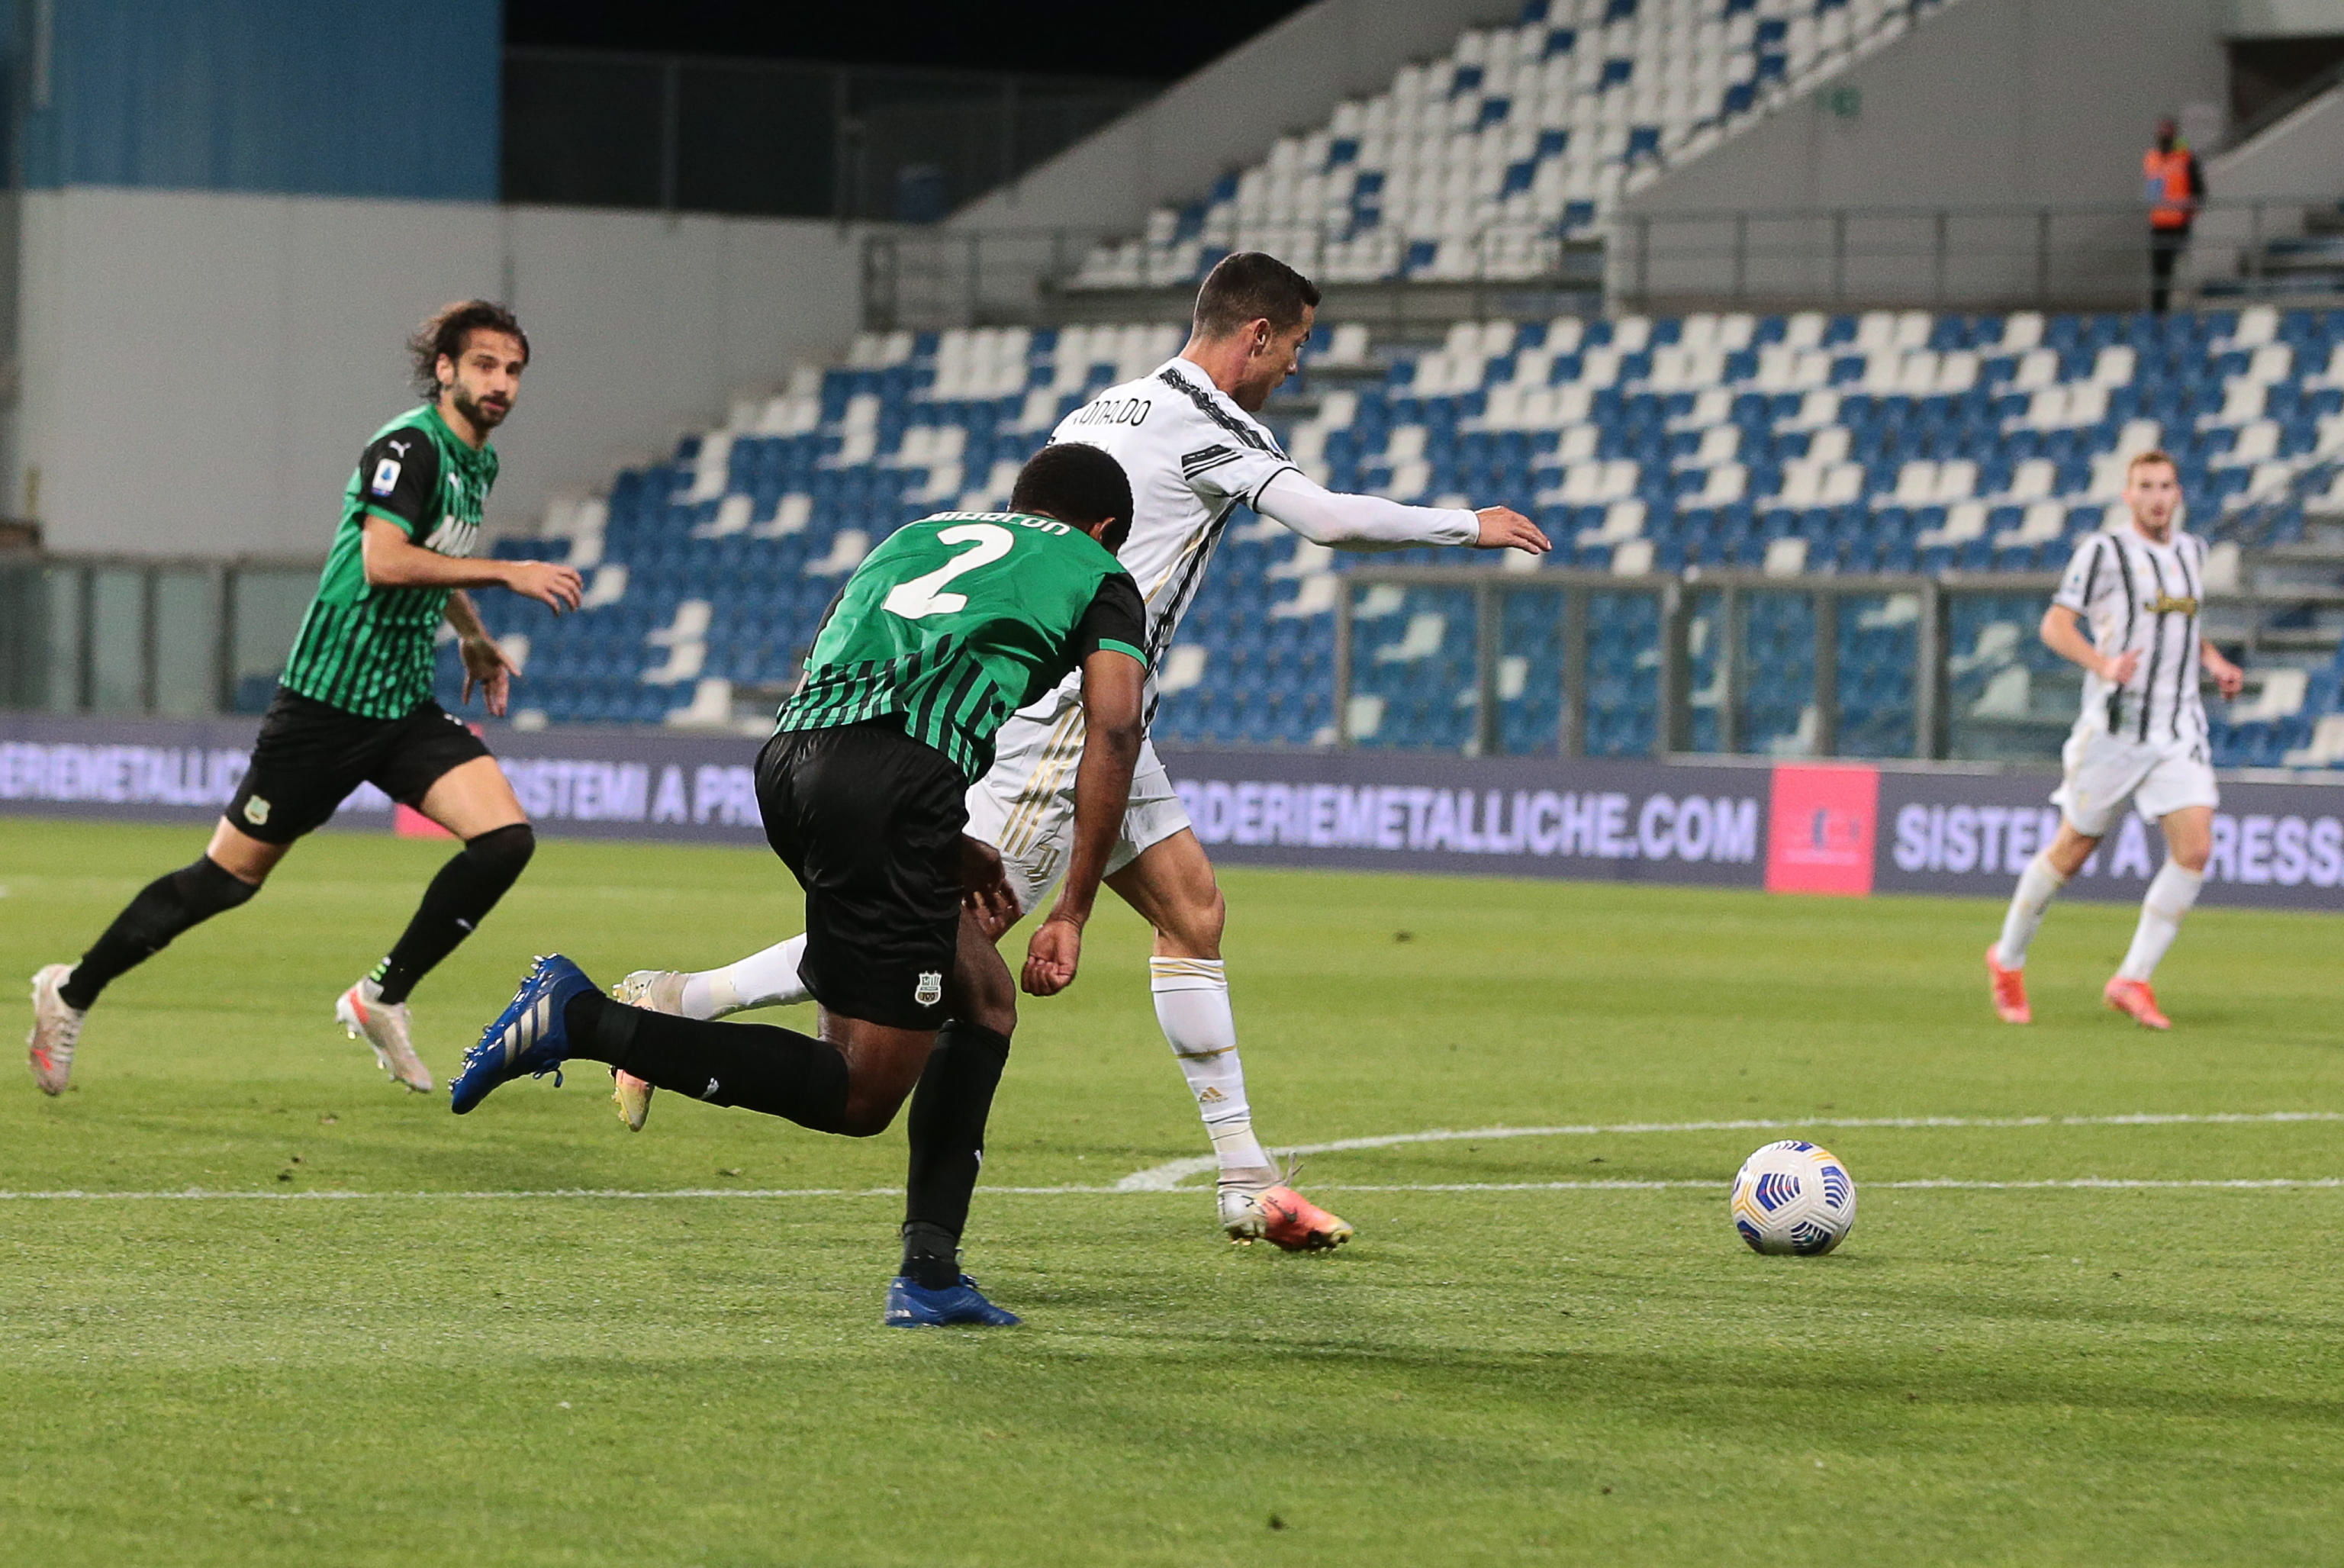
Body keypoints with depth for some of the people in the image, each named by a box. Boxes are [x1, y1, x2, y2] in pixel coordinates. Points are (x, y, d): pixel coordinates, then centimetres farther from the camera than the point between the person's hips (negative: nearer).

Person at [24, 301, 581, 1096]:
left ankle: (383, 998, 1)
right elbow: (383, 561, -30)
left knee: (505, 839, -12)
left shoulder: (478, 463, 13)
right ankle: (72, 992, 17)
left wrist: (473, 638, 29)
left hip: (404, 705, 8)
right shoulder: (409, 447, -16)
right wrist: (505, 574, -28)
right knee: (231, 876, -1)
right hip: (330, 697, -8)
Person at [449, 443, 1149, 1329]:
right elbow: (1113, 733, 6)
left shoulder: (917, 537, 36)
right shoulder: (1100, 579, 21)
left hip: (790, 758, 7)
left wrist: (943, 851, 33)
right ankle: (586, 1022, -13)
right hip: (899, 775, -7)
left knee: (985, 998, 22)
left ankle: (930, 1270, 12)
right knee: (861, 1096, -1)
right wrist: (1071, 916, 7)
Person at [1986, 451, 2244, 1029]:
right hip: (2115, 725, -5)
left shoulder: (2191, 550, 14)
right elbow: (2056, 625, -10)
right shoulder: (2104, 551, -6)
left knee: (2194, 848, -12)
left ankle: (2133, 980, -6)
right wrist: (2103, 663, -27)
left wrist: (2212, 660, 13)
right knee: (2074, 849, 3)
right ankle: (2008, 958, 25)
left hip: (2180, 727, 5)